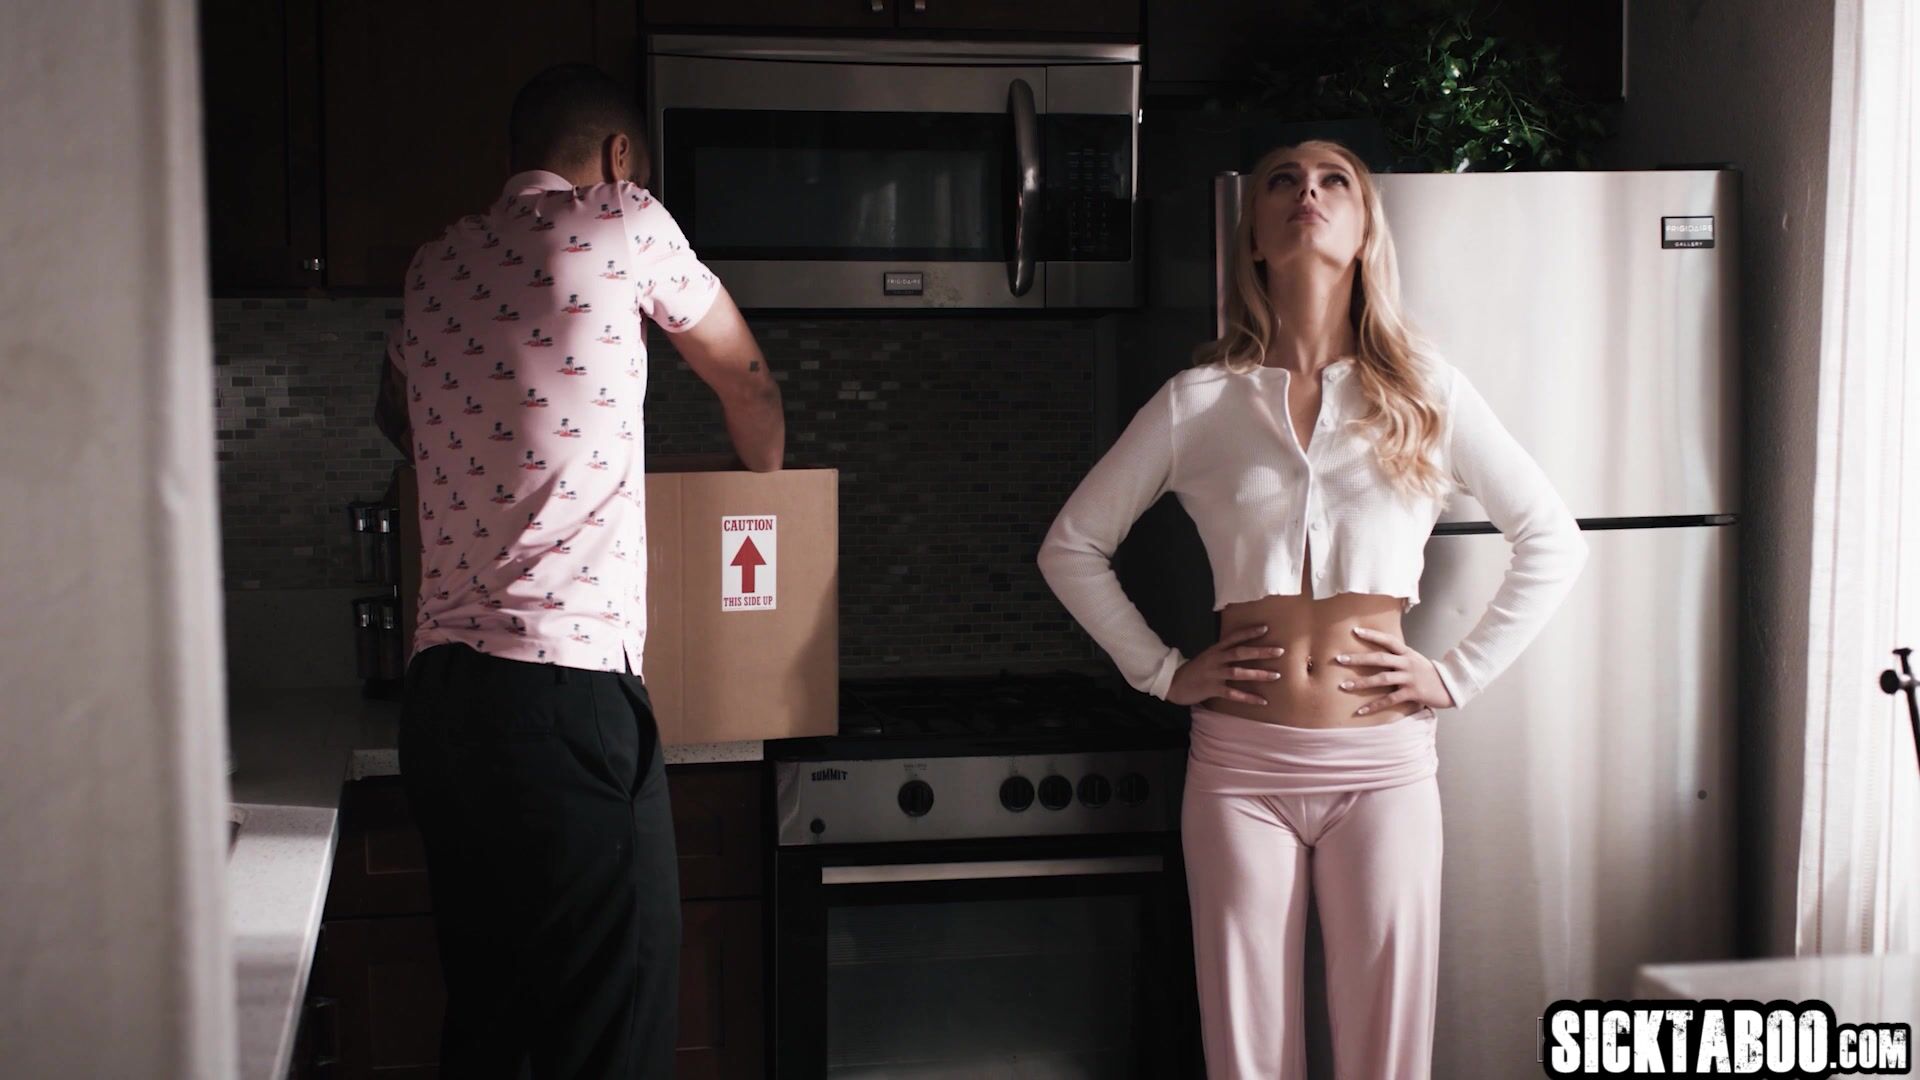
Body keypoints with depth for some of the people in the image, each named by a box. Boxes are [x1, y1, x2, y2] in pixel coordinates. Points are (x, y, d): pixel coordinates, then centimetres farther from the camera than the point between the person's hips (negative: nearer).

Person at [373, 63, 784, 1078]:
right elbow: (746, 382, 15)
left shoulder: (433, 266, 17)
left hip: (440, 690, 7)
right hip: (565, 687, -7)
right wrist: (766, 487, 33)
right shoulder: (622, 224, 0)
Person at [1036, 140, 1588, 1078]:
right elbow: (1070, 548, 9)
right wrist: (1163, 673, 3)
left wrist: (1457, 676, 0)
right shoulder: (1199, 401, 2)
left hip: (1381, 762, 0)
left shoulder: (1422, 390, 3)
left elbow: (1553, 543, 6)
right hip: (1241, 762, 0)